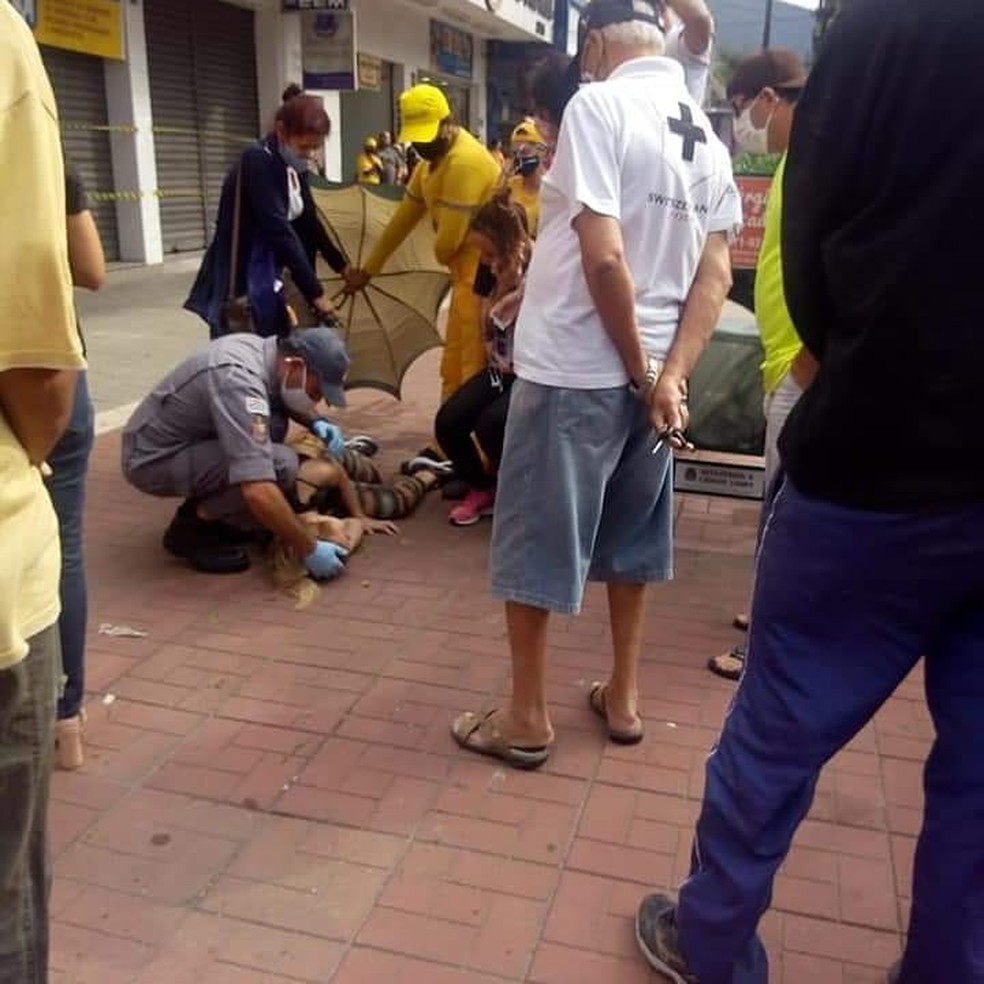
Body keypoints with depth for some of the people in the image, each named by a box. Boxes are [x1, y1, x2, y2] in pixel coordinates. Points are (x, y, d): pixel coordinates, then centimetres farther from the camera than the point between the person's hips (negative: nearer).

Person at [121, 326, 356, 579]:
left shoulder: (258, 347, -3)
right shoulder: (240, 383, -31)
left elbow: (288, 401, 20)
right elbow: (258, 492, -38)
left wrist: (317, 422, -1)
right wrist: (308, 549, -29)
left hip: (176, 440, 10)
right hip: (153, 459, -10)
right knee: (280, 465, -25)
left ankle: (211, 509, 10)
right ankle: (192, 527, -4)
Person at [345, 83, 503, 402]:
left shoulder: (464, 161, -20)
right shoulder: (431, 159, 14)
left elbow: (450, 237, -20)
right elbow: (404, 217, 20)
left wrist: (441, 258, 3)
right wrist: (369, 268, 23)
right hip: (467, 269, 10)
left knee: (474, 364, -9)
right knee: (454, 363, 15)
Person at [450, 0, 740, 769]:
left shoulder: (598, 105, -11)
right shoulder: (708, 136, 11)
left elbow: (604, 257, -22)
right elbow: (715, 276, 2)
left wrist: (640, 370, -12)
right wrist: (669, 378, -6)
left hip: (573, 369, -7)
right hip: (648, 373, 7)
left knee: (535, 543, 5)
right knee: (630, 538, 18)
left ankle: (527, 718, 17)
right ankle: (623, 698, 30)